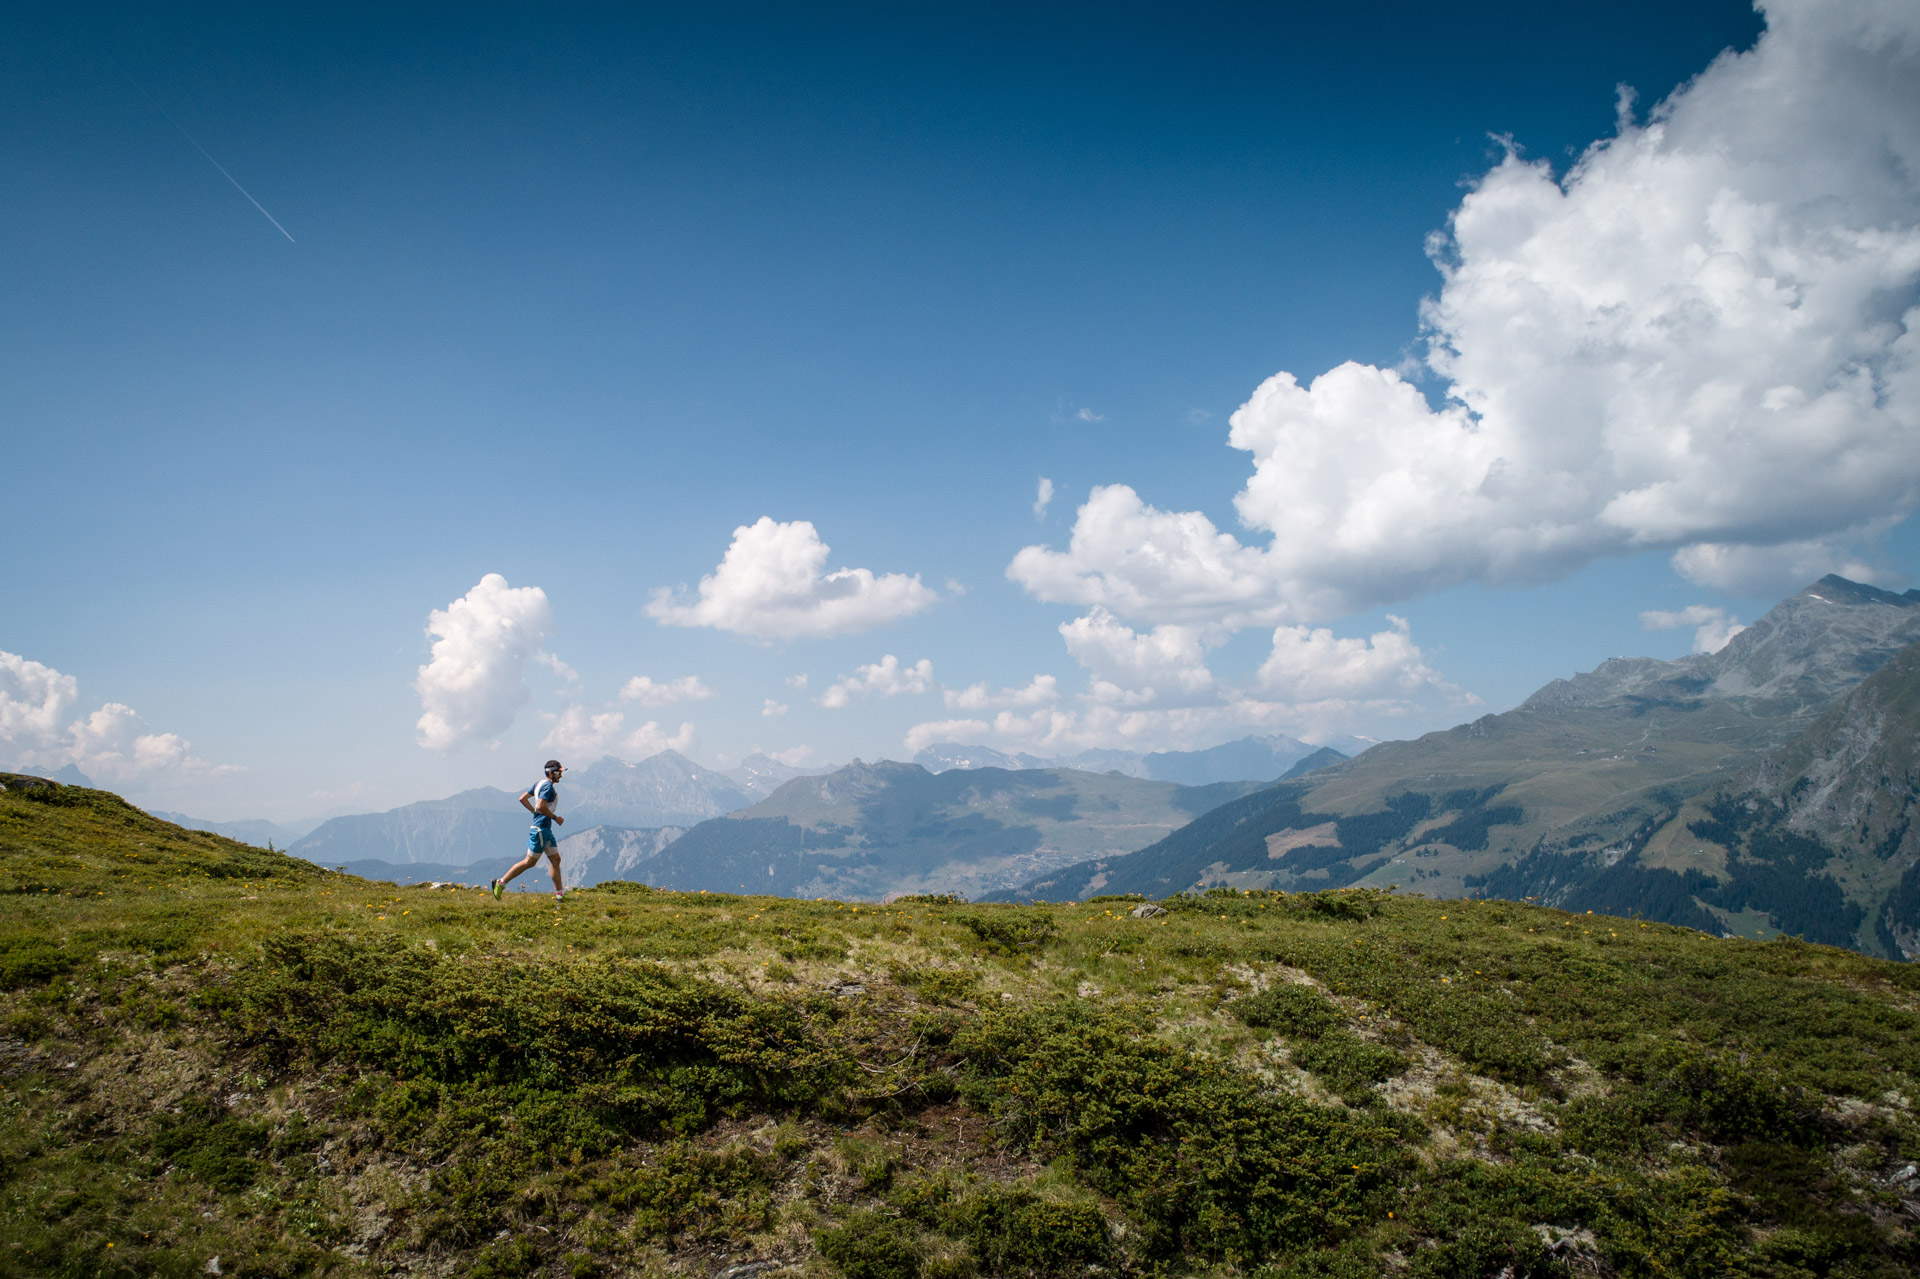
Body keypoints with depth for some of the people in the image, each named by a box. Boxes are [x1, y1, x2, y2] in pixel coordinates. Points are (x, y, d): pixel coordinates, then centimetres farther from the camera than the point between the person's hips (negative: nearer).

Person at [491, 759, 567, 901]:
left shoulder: (539, 783, 14)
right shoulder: (548, 786, -15)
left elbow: (522, 798, 17)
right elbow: (541, 806, -26)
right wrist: (555, 817, -15)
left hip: (546, 829, 10)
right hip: (541, 828, -10)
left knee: (555, 860, 8)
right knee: (530, 862, -3)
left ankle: (559, 894, 9)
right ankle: (501, 883, 5)